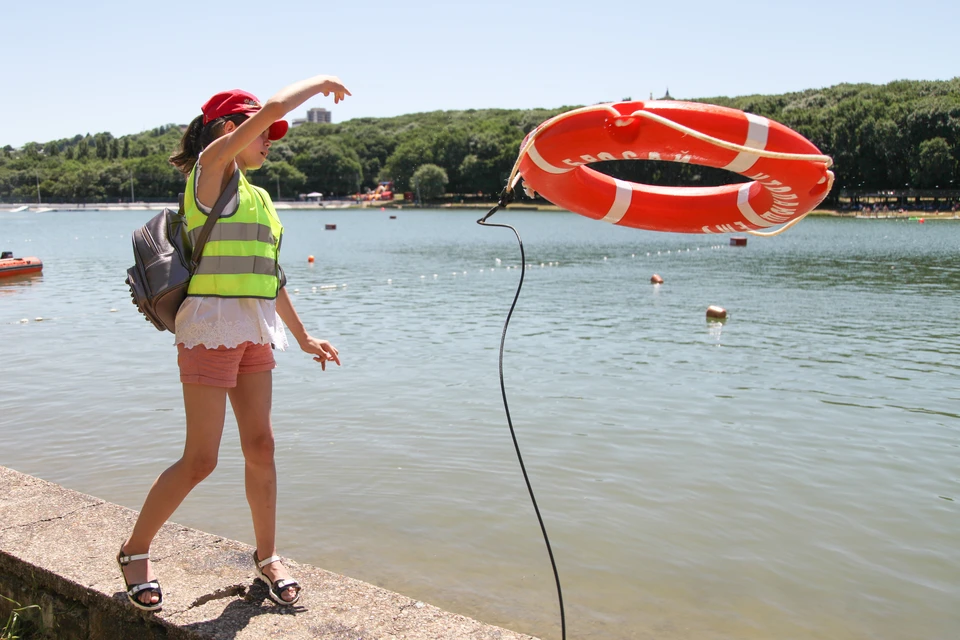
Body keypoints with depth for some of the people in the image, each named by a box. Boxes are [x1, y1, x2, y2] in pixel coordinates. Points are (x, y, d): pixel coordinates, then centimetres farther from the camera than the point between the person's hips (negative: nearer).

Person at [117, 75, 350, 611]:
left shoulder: (259, 196, 18)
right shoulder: (210, 168, -3)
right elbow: (273, 109, -13)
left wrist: (303, 336, 24)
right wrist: (322, 81, 2)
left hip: (256, 333, 7)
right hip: (212, 326, -7)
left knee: (261, 446, 7)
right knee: (201, 460, -3)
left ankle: (268, 555, 21)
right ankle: (136, 551, 18)